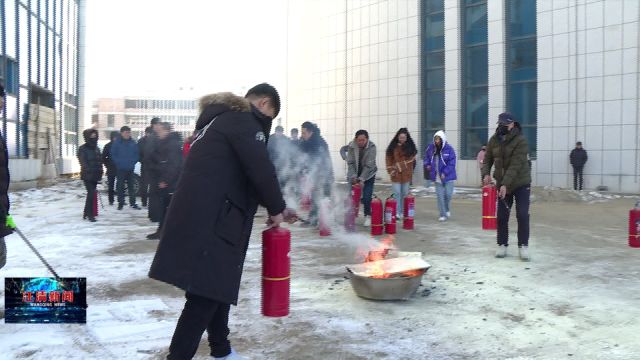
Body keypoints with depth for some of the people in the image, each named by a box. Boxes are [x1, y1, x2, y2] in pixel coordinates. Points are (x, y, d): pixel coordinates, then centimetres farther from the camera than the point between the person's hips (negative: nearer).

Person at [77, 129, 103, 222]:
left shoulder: (97, 149, 15)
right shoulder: (83, 149, -5)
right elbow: (83, 162, -12)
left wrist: (100, 173, 11)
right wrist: (89, 171, -21)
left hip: (95, 175, 7)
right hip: (88, 175, -7)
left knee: (91, 194, 12)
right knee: (91, 193, -13)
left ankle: (86, 213, 23)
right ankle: (90, 214, -9)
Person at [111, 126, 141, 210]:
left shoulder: (133, 143, 5)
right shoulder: (117, 143, -3)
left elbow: (137, 154, 10)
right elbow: (113, 155, -1)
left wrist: (133, 162, -2)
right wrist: (119, 163, -9)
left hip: (130, 169, 2)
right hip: (120, 169, -2)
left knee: (131, 186, 6)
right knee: (120, 186, 2)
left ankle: (133, 203, 12)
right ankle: (120, 203, 10)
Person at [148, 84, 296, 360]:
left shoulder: (221, 119, 26)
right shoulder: (243, 119, -5)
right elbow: (260, 169, -16)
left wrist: (274, 208, 28)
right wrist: (276, 208, -1)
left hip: (203, 217, 10)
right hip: (208, 221, -10)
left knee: (217, 285, 18)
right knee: (206, 293, -8)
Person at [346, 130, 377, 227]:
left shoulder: (371, 147, -20)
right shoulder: (351, 146, -13)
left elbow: (369, 165, -21)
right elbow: (350, 163, -11)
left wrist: (362, 179, -25)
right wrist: (353, 177, -20)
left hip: (368, 175, -2)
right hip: (354, 175, 2)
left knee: (367, 197, -8)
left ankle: (368, 216, 8)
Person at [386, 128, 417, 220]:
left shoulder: (410, 147, 2)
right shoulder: (393, 147, 4)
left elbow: (410, 160, -4)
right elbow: (389, 159, 5)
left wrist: (399, 166, -11)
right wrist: (391, 170, -5)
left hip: (406, 174, 0)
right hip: (395, 174, 0)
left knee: (405, 193, 7)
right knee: (397, 193, -4)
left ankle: (403, 212, 14)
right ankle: (397, 212, -3)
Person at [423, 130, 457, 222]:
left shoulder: (449, 149, -12)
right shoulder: (431, 148, 0)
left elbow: (451, 163, -13)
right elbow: (426, 158, 17)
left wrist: (445, 173, -21)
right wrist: (427, 164, -3)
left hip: (447, 176, -3)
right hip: (437, 177, 3)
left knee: (448, 194, -3)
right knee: (440, 195, 3)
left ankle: (447, 210, 26)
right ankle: (443, 214, 12)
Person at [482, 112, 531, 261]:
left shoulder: (520, 140, -17)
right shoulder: (494, 140, 0)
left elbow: (515, 165, -25)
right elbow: (488, 158, 5)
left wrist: (505, 184, -32)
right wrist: (486, 173, -16)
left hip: (521, 183, -4)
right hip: (502, 184, 4)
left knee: (522, 215, -7)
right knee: (501, 216, 4)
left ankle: (523, 246, 3)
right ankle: (502, 245, 15)